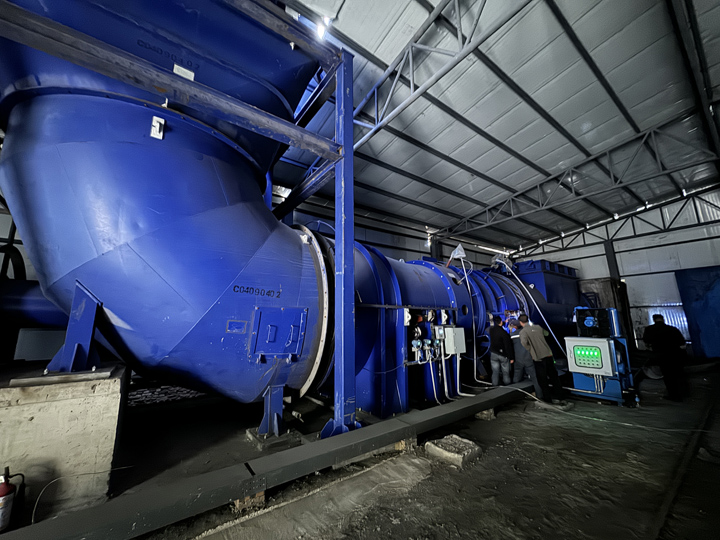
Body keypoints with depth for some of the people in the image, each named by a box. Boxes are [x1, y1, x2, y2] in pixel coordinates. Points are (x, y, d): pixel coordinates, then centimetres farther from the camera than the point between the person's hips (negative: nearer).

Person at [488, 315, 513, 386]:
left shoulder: (491, 330, -4)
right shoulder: (504, 333, -21)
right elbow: (508, 346, -18)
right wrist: (511, 357, -10)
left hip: (493, 353, 4)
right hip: (503, 354, -4)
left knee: (495, 371, 11)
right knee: (506, 372, 12)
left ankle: (495, 385, 16)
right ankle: (507, 384, 22)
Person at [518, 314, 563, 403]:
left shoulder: (523, 331, -11)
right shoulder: (538, 327, 6)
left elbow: (524, 342, -28)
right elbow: (546, 333, 26)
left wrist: (529, 349, -8)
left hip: (538, 357, -5)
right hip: (548, 355, 5)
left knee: (542, 379, 10)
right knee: (553, 376, 17)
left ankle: (547, 398, 19)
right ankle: (557, 396, 26)